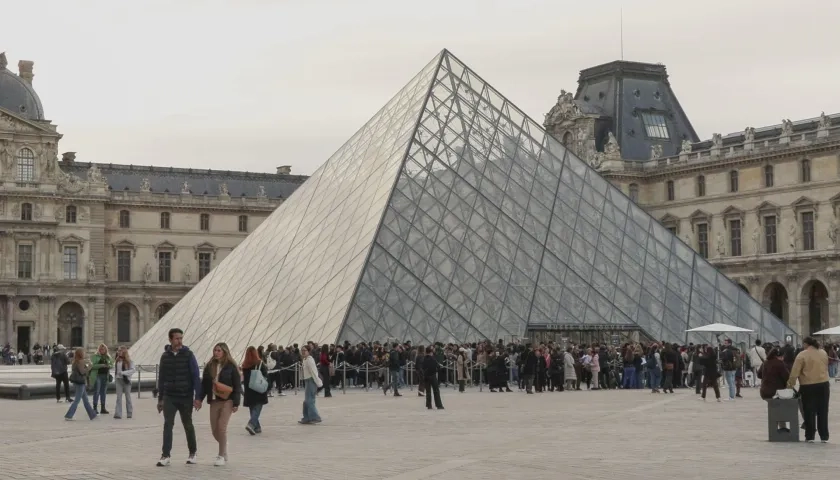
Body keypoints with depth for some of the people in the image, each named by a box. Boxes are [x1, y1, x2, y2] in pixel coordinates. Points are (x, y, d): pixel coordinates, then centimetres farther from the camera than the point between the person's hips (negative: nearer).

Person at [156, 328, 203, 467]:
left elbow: (196, 376, -6)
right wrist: (160, 398, 12)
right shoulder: (165, 356, 5)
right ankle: (165, 456, -10)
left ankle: (192, 453, 24)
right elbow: (161, 378, 12)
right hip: (169, 397, 2)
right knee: (167, 424, -8)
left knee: (188, 425, 9)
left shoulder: (188, 355, -4)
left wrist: (198, 397, -12)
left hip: (186, 397, -2)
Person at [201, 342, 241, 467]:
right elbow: (204, 384, 11)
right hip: (214, 401, 5)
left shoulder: (231, 367, -4)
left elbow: (237, 386, -5)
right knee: (214, 429, 5)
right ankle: (224, 450, 30)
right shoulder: (209, 366, 8)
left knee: (222, 427, -13)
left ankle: (222, 456, -3)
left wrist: (236, 403, -10)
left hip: (227, 401, -5)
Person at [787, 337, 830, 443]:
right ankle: (824, 436, 11)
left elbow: (795, 372, -12)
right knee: (823, 412, 10)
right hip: (823, 385, 4)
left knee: (809, 412, 5)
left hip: (808, 386, -4)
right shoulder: (824, 353, 5)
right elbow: (826, 368, 15)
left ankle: (810, 436, 7)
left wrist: (791, 384, -2)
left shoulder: (802, 355, -10)